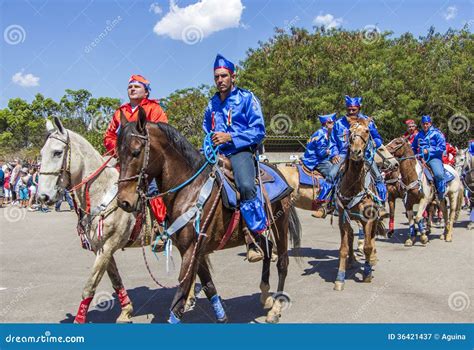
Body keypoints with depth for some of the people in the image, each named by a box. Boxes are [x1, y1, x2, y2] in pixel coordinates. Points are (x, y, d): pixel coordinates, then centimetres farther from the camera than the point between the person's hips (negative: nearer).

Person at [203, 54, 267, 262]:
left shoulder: (246, 98, 3)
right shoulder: (211, 105, 20)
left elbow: (259, 131, -6)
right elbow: (206, 132, 30)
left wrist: (230, 137, -16)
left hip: (240, 151, -6)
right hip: (217, 153, 6)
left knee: (246, 185, -34)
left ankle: (255, 237, -24)